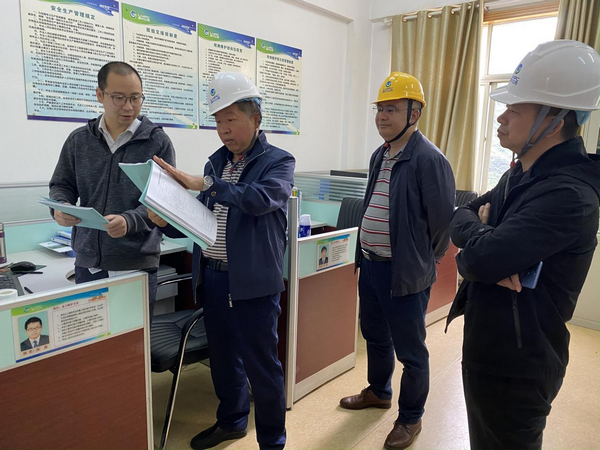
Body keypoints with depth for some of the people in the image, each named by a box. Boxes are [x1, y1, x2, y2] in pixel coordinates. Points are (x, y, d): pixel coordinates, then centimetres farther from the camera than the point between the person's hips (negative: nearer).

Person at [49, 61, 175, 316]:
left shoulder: (157, 142, -3)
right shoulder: (79, 140, 7)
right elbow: (62, 185, 14)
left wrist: (129, 221, -26)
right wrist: (61, 207, -10)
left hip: (137, 264, -3)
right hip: (87, 263, 3)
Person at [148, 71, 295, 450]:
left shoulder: (278, 162, -7)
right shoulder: (216, 161, 11)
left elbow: (260, 199, -28)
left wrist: (205, 185, -27)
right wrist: (167, 222, -6)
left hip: (252, 283, -6)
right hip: (211, 277, 7)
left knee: (262, 366, 7)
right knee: (223, 358, 22)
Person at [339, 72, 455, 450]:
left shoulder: (429, 159, -18)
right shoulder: (380, 156, 8)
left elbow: (443, 220, -15)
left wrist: (424, 260, -2)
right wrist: (367, 253, 16)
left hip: (405, 273, -8)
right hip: (370, 264, 8)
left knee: (410, 350, 10)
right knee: (375, 336, 25)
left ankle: (411, 418, 32)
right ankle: (379, 392, 48)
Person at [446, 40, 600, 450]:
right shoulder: (521, 174, 6)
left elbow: (481, 257, -33)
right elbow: (461, 217, 6)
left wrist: (474, 230, -11)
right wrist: (482, 238, -15)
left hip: (515, 366, -9)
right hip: (487, 349, 9)